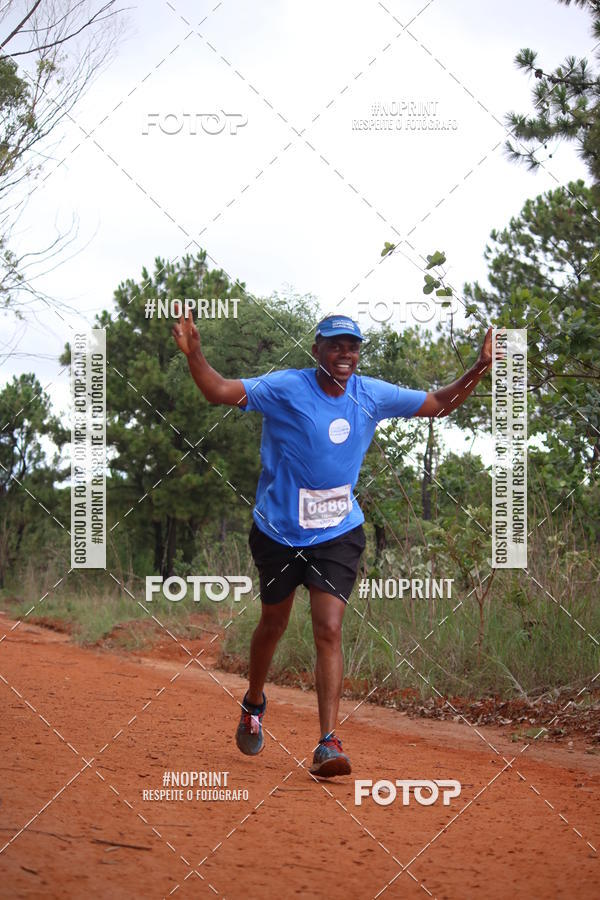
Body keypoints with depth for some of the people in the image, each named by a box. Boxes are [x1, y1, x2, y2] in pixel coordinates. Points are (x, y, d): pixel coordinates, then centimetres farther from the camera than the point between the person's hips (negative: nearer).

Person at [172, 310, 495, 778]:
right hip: (279, 530, -1)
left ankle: (328, 743, -14)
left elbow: (439, 403, 10)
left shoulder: (371, 395, -1)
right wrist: (194, 354, -39)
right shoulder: (286, 388, -13)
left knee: (329, 630, -11)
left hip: (338, 533, 1)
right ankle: (254, 704, 44)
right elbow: (220, 391, -22)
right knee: (273, 625, 15)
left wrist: (479, 369, -2)